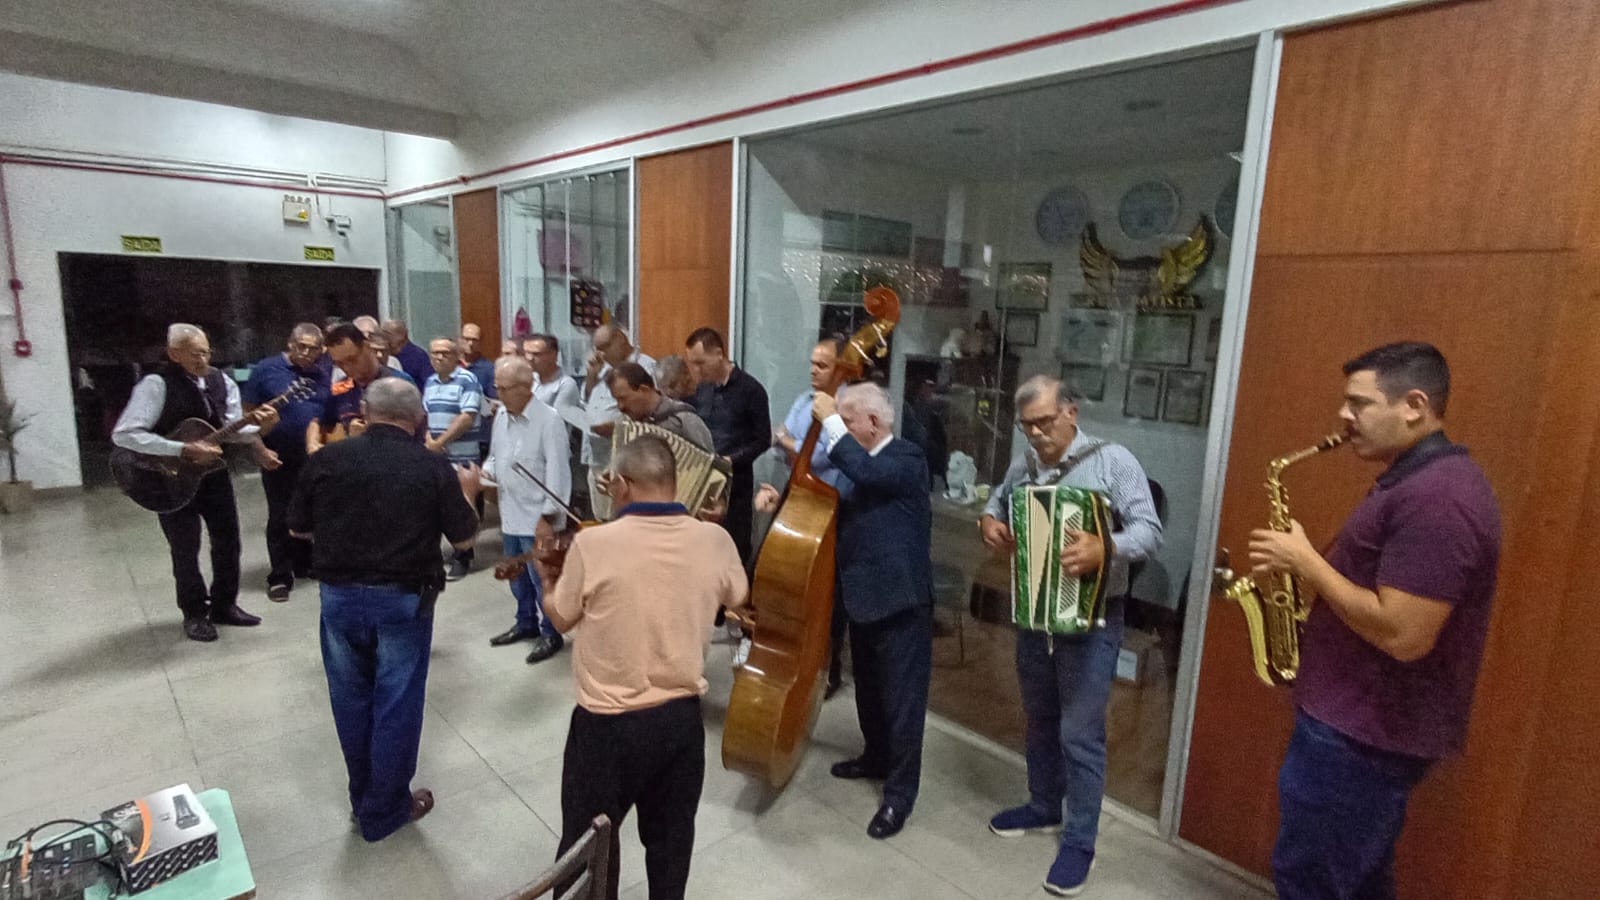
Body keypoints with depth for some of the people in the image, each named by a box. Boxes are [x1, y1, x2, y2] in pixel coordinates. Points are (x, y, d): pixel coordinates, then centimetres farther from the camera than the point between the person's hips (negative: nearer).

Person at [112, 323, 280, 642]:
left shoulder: (221, 381, -1)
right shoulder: (156, 384, -18)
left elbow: (233, 430, 0)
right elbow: (124, 434, -24)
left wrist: (258, 425, -21)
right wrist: (184, 450, -28)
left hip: (214, 472, 5)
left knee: (228, 540, 12)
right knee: (185, 549, 6)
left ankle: (224, 605, 28)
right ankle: (194, 613, 23)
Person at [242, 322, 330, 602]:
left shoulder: (321, 376, 9)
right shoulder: (266, 369, -4)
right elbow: (248, 412, -3)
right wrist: (261, 449, -11)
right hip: (279, 457, -4)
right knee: (280, 517, 1)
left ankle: (305, 565, 28)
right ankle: (279, 577, 11)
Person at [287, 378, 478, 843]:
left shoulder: (328, 458, -4)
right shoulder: (434, 466, -11)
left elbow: (298, 529, 6)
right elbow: (463, 537, -4)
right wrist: (465, 492, 13)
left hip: (340, 595, 3)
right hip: (404, 599, -3)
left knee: (351, 700, 20)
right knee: (396, 704, 11)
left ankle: (363, 798, 37)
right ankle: (384, 811, 25)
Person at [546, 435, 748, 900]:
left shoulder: (593, 542, -20)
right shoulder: (714, 539, -11)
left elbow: (562, 619, -3)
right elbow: (738, 598, 9)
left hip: (607, 723, -3)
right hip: (683, 717, 3)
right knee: (671, 839, 24)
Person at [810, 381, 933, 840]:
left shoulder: (907, 459, -16)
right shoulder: (862, 464, 10)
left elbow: (864, 471, -35)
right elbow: (837, 507, 14)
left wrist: (830, 419, -27)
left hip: (901, 602, -9)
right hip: (864, 598, 9)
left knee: (901, 699, 5)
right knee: (869, 690, 24)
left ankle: (900, 792, 19)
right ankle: (876, 757, 45)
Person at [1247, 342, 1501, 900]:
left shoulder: (1436, 499, -24)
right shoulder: (1423, 479, 11)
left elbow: (1402, 634, -29)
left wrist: (1305, 562, -21)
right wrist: (1307, 566, 5)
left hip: (1361, 734, -10)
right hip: (1365, 723, 10)